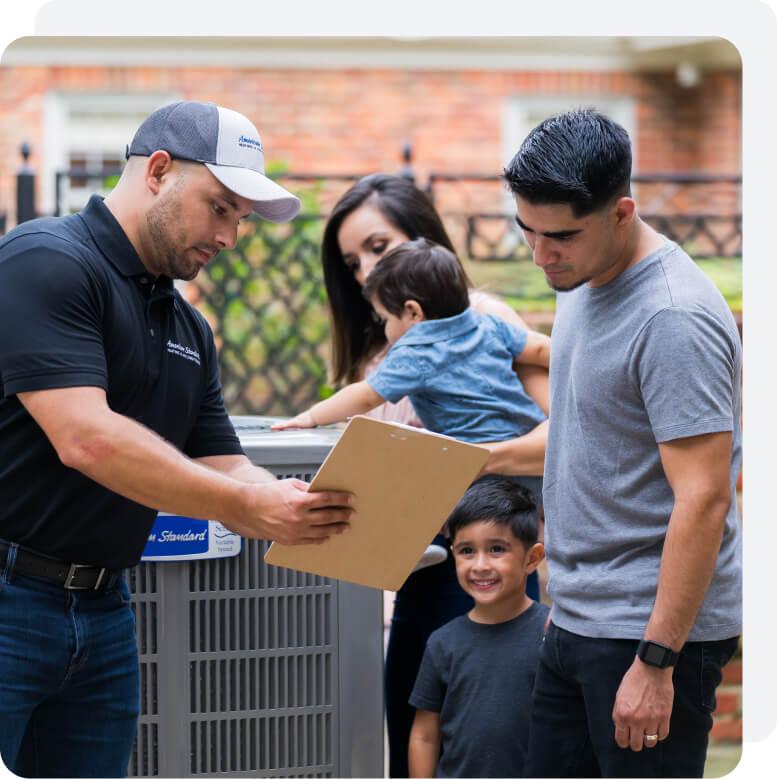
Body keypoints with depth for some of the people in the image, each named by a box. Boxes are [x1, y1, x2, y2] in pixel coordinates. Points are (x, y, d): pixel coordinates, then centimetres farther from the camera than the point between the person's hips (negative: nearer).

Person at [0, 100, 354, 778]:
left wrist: (304, 509, -7)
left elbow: (224, 471, 14)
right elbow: (85, 439, -23)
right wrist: (247, 506, -24)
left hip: (103, 611, 8)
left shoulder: (189, 329, 16)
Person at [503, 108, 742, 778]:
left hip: (653, 629, -9)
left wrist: (655, 662, -24)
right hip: (577, 618, 9)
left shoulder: (674, 319, -20)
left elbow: (703, 500, -23)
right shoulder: (583, 283, 10)